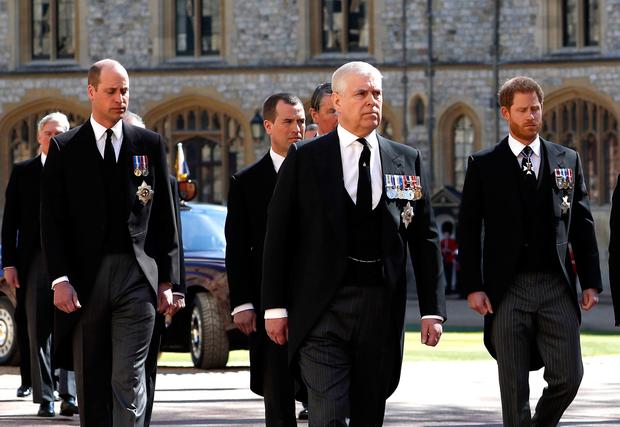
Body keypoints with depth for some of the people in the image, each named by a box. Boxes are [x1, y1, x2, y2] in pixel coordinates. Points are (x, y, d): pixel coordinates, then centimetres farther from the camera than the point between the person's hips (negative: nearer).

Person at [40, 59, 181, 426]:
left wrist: (167, 280, 5)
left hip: (137, 277, 0)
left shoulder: (150, 144, 10)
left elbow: (165, 217, 10)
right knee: (91, 385, 6)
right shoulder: (65, 148, 6)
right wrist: (60, 279, -8)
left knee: (129, 380, -9)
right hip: (84, 281, 0)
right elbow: (52, 220, 2)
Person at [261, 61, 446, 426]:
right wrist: (276, 307, -2)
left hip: (382, 308, 3)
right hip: (323, 307, -3)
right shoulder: (304, 158, 3)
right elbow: (278, 235, 3)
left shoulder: (407, 160, 10)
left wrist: (433, 309, 3)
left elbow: (425, 239, 10)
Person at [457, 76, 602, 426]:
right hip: (508, 290, -2)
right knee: (514, 385, 0)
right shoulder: (483, 165, 3)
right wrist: (473, 287, -6)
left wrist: (591, 281, 4)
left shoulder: (568, 160, 10)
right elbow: (468, 230, 2)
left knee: (568, 375, -2)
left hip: (557, 288, 2)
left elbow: (583, 225, 11)